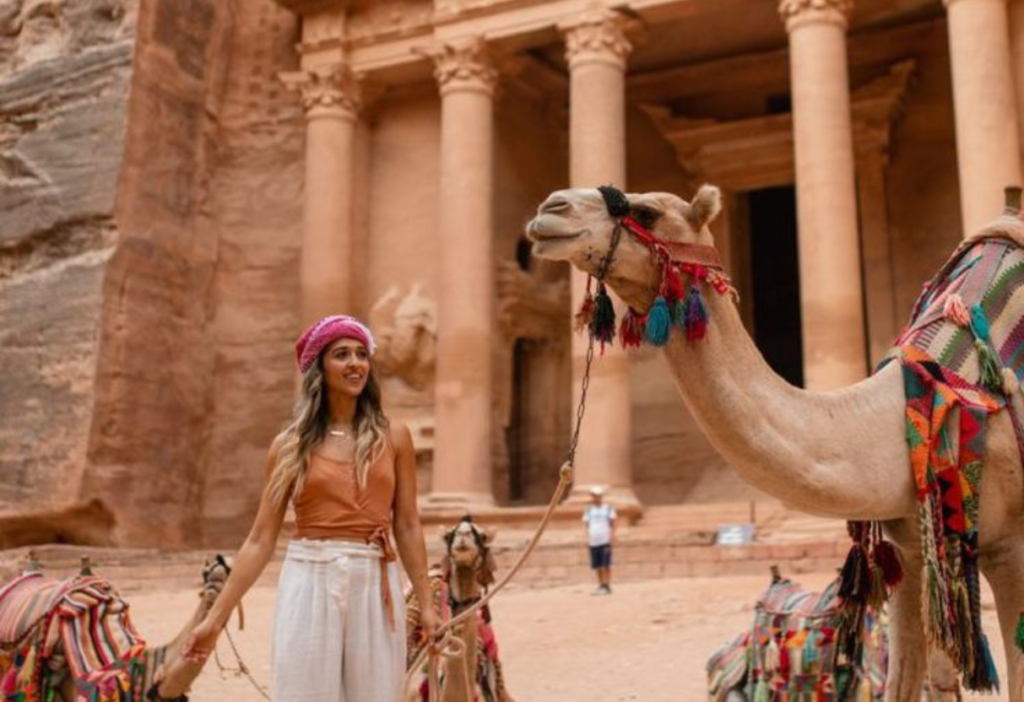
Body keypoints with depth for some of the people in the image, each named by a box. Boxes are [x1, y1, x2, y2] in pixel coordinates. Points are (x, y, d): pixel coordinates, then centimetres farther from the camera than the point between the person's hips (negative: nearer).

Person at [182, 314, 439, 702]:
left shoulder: (393, 436, 5)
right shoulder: (290, 445, 3)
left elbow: (407, 527, 8)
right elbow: (260, 539, 4)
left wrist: (426, 603, 4)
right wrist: (216, 617, 1)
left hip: (374, 588, 1)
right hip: (309, 586, -1)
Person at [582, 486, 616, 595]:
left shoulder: (608, 508, 4)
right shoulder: (588, 510, 13)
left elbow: (612, 525, 4)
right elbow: (587, 525, 14)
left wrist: (610, 538, -7)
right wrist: (588, 538, 0)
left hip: (605, 541, -3)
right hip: (593, 542, 3)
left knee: (606, 565, -7)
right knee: (597, 566, 5)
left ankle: (607, 586, -4)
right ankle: (600, 586, 12)